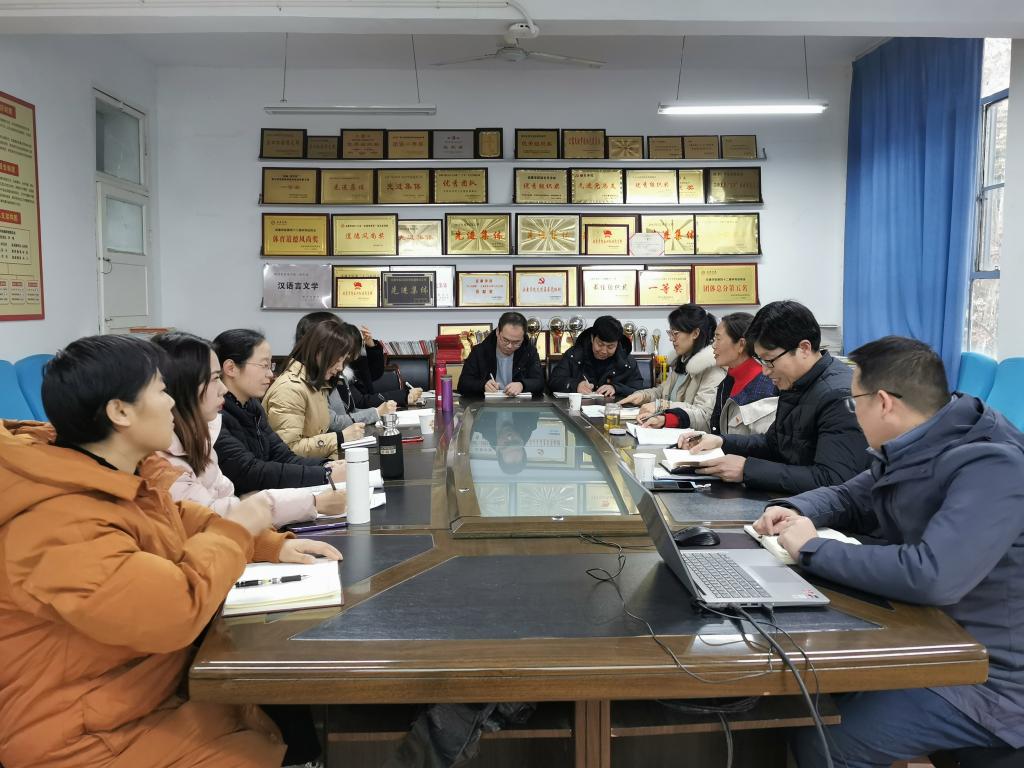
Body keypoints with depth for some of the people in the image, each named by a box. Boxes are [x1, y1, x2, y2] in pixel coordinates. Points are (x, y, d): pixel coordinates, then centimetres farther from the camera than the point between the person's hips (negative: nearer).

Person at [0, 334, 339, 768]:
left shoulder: (123, 479, 1)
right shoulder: (59, 525, -31)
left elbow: (182, 521, 17)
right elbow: (175, 609, -37)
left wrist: (274, 546, 4)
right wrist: (236, 530, -21)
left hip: (155, 691, 9)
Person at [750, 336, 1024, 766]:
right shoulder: (910, 453, 3)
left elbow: (932, 577, -39)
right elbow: (849, 498, 20)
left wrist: (812, 549, -26)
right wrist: (794, 510, -3)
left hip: (987, 681, -8)